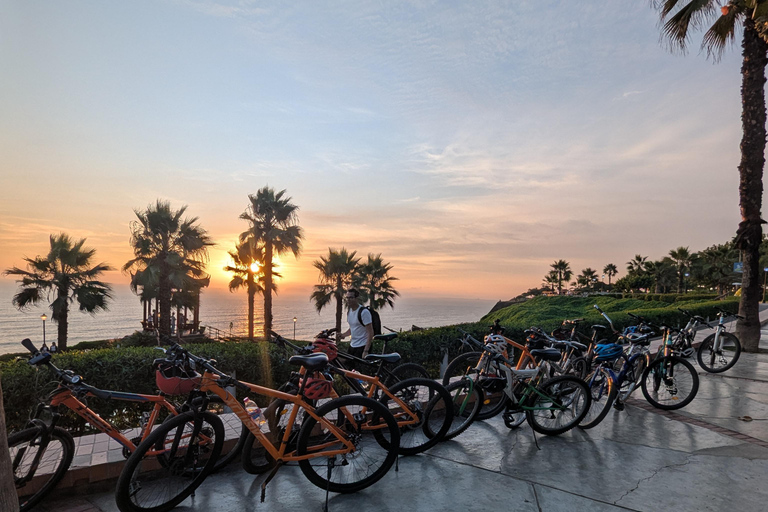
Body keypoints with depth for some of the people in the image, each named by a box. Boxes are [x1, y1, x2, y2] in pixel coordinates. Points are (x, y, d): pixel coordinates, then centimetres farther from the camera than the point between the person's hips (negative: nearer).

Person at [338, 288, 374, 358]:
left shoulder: (364, 312, -17)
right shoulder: (349, 311, 9)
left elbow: (370, 332, -18)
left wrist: (366, 351, -22)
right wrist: (343, 334, 2)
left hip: (362, 346, -8)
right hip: (352, 345, 8)